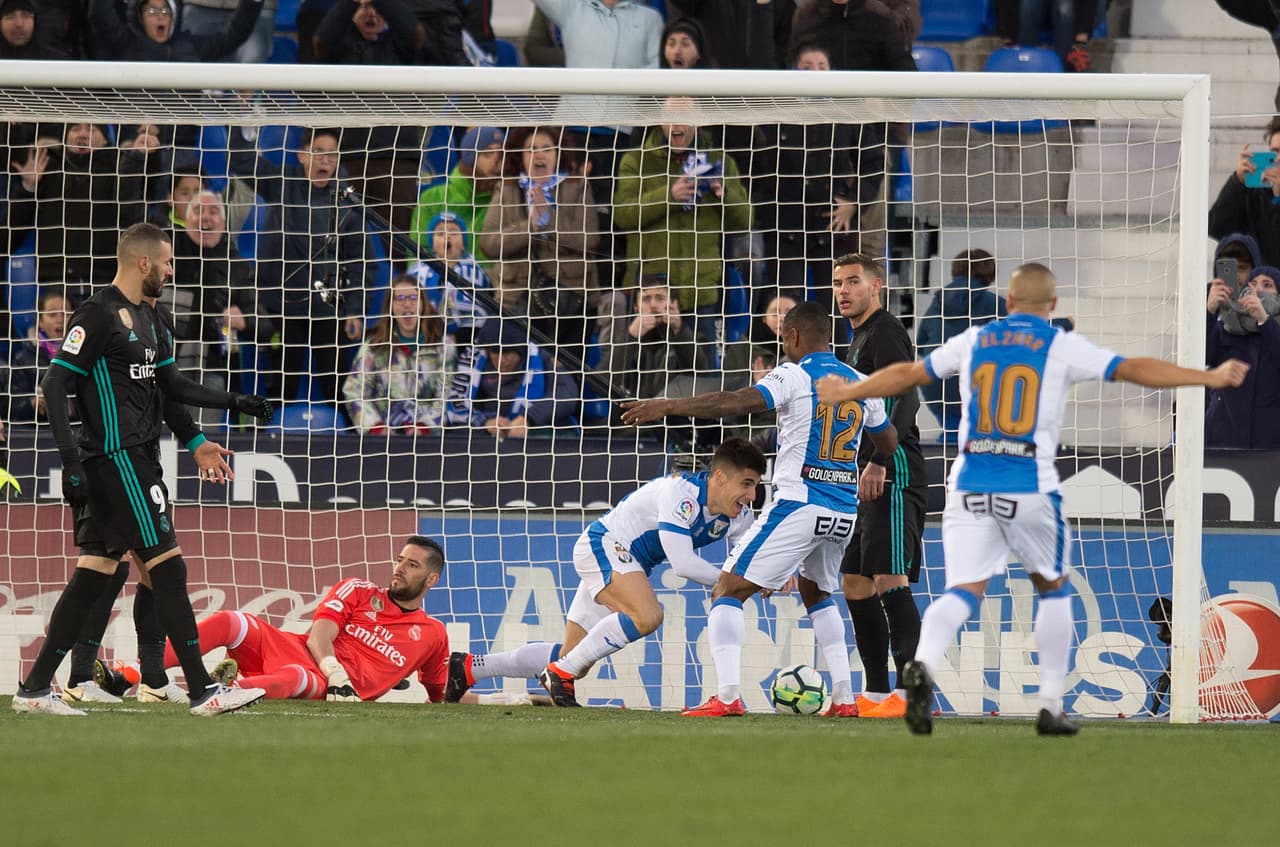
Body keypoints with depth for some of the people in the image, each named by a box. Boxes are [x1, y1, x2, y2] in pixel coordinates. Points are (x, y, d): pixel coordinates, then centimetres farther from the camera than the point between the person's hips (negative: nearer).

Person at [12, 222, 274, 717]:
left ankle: (35, 689, 10)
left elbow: (173, 386, 27)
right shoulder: (98, 315, -12)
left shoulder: (146, 319, 17)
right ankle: (202, 691, -7)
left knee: (94, 573, 9)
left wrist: (232, 402, 16)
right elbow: (54, 385, -16)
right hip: (117, 458, -10)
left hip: (135, 461, 10)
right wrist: (71, 462, -22)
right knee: (168, 567, -9)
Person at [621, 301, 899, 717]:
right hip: (844, 512, 7)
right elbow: (890, 443, 25)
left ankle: (727, 695, -17)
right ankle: (844, 696, 20)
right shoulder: (860, 383, 13)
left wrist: (667, 407, -23)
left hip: (799, 506, -7)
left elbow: (738, 402, -22)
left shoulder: (794, 376, -7)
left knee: (728, 590, -2)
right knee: (817, 594, 30)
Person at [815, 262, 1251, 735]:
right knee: (1053, 589, 18)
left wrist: (847, 393, 35)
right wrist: (1209, 378, 3)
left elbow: (906, 375, 20)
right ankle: (1050, 708, 18)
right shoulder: (1063, 347, 2)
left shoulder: (974, 342, 12)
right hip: (1030, 487, -2)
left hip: (970, 485, 2)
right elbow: (1134, 370, -2)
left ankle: (923, 665, -34)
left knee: (963, 592, -3)